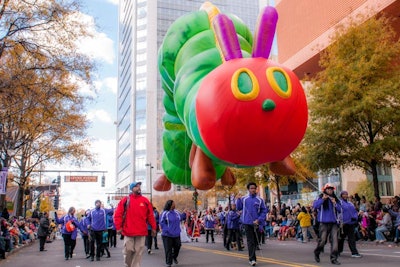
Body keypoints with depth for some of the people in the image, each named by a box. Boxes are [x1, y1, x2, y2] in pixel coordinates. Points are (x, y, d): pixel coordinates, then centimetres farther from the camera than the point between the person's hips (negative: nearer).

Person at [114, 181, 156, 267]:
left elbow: (150, 215, 7)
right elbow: (118, 214, -1)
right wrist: (118, 227, -7)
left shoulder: (145, 201, 6)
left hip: (141, 232, 1)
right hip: (128, 231, -1)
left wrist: (153, 227, 5)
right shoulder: (125, 200, 0)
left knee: (138, 252, 3)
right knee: (128, 250, 6)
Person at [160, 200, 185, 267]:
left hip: (176, 234, 6)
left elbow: (180, 217, 23)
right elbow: (162, 223, -14)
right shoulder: (165, 213, -13)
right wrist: (167, 230, -21)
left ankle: (174, 257, 41)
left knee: (177, 246, 13)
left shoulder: (176, 213, 6)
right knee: (168, 249, 0)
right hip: (167, 235, -6)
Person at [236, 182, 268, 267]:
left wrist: (259, 220, -9)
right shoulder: (243, 199, 2)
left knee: (255, 241, 10)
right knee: (250, 241, -6)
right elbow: (239, 208, 4)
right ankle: (252, 259, -5)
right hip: (247, 222, -2)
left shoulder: (260, 200, 1)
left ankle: (251, 257, 28)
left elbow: (264, 211, 3)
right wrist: (238, 199, -9)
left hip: (256, 223, 2)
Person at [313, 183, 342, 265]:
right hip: (324, 223, -3)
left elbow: (339, 209, 3)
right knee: (322, 240, -2)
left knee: (334, 240, -6)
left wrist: (334, 203, -12)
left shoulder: (335, 199, 11)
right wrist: (322, 199, -23)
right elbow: (315, 206, -15)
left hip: (334, 222, 3)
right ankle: (317, 253, 25)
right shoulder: (321, 198, 1)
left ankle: (334, 258, -1)